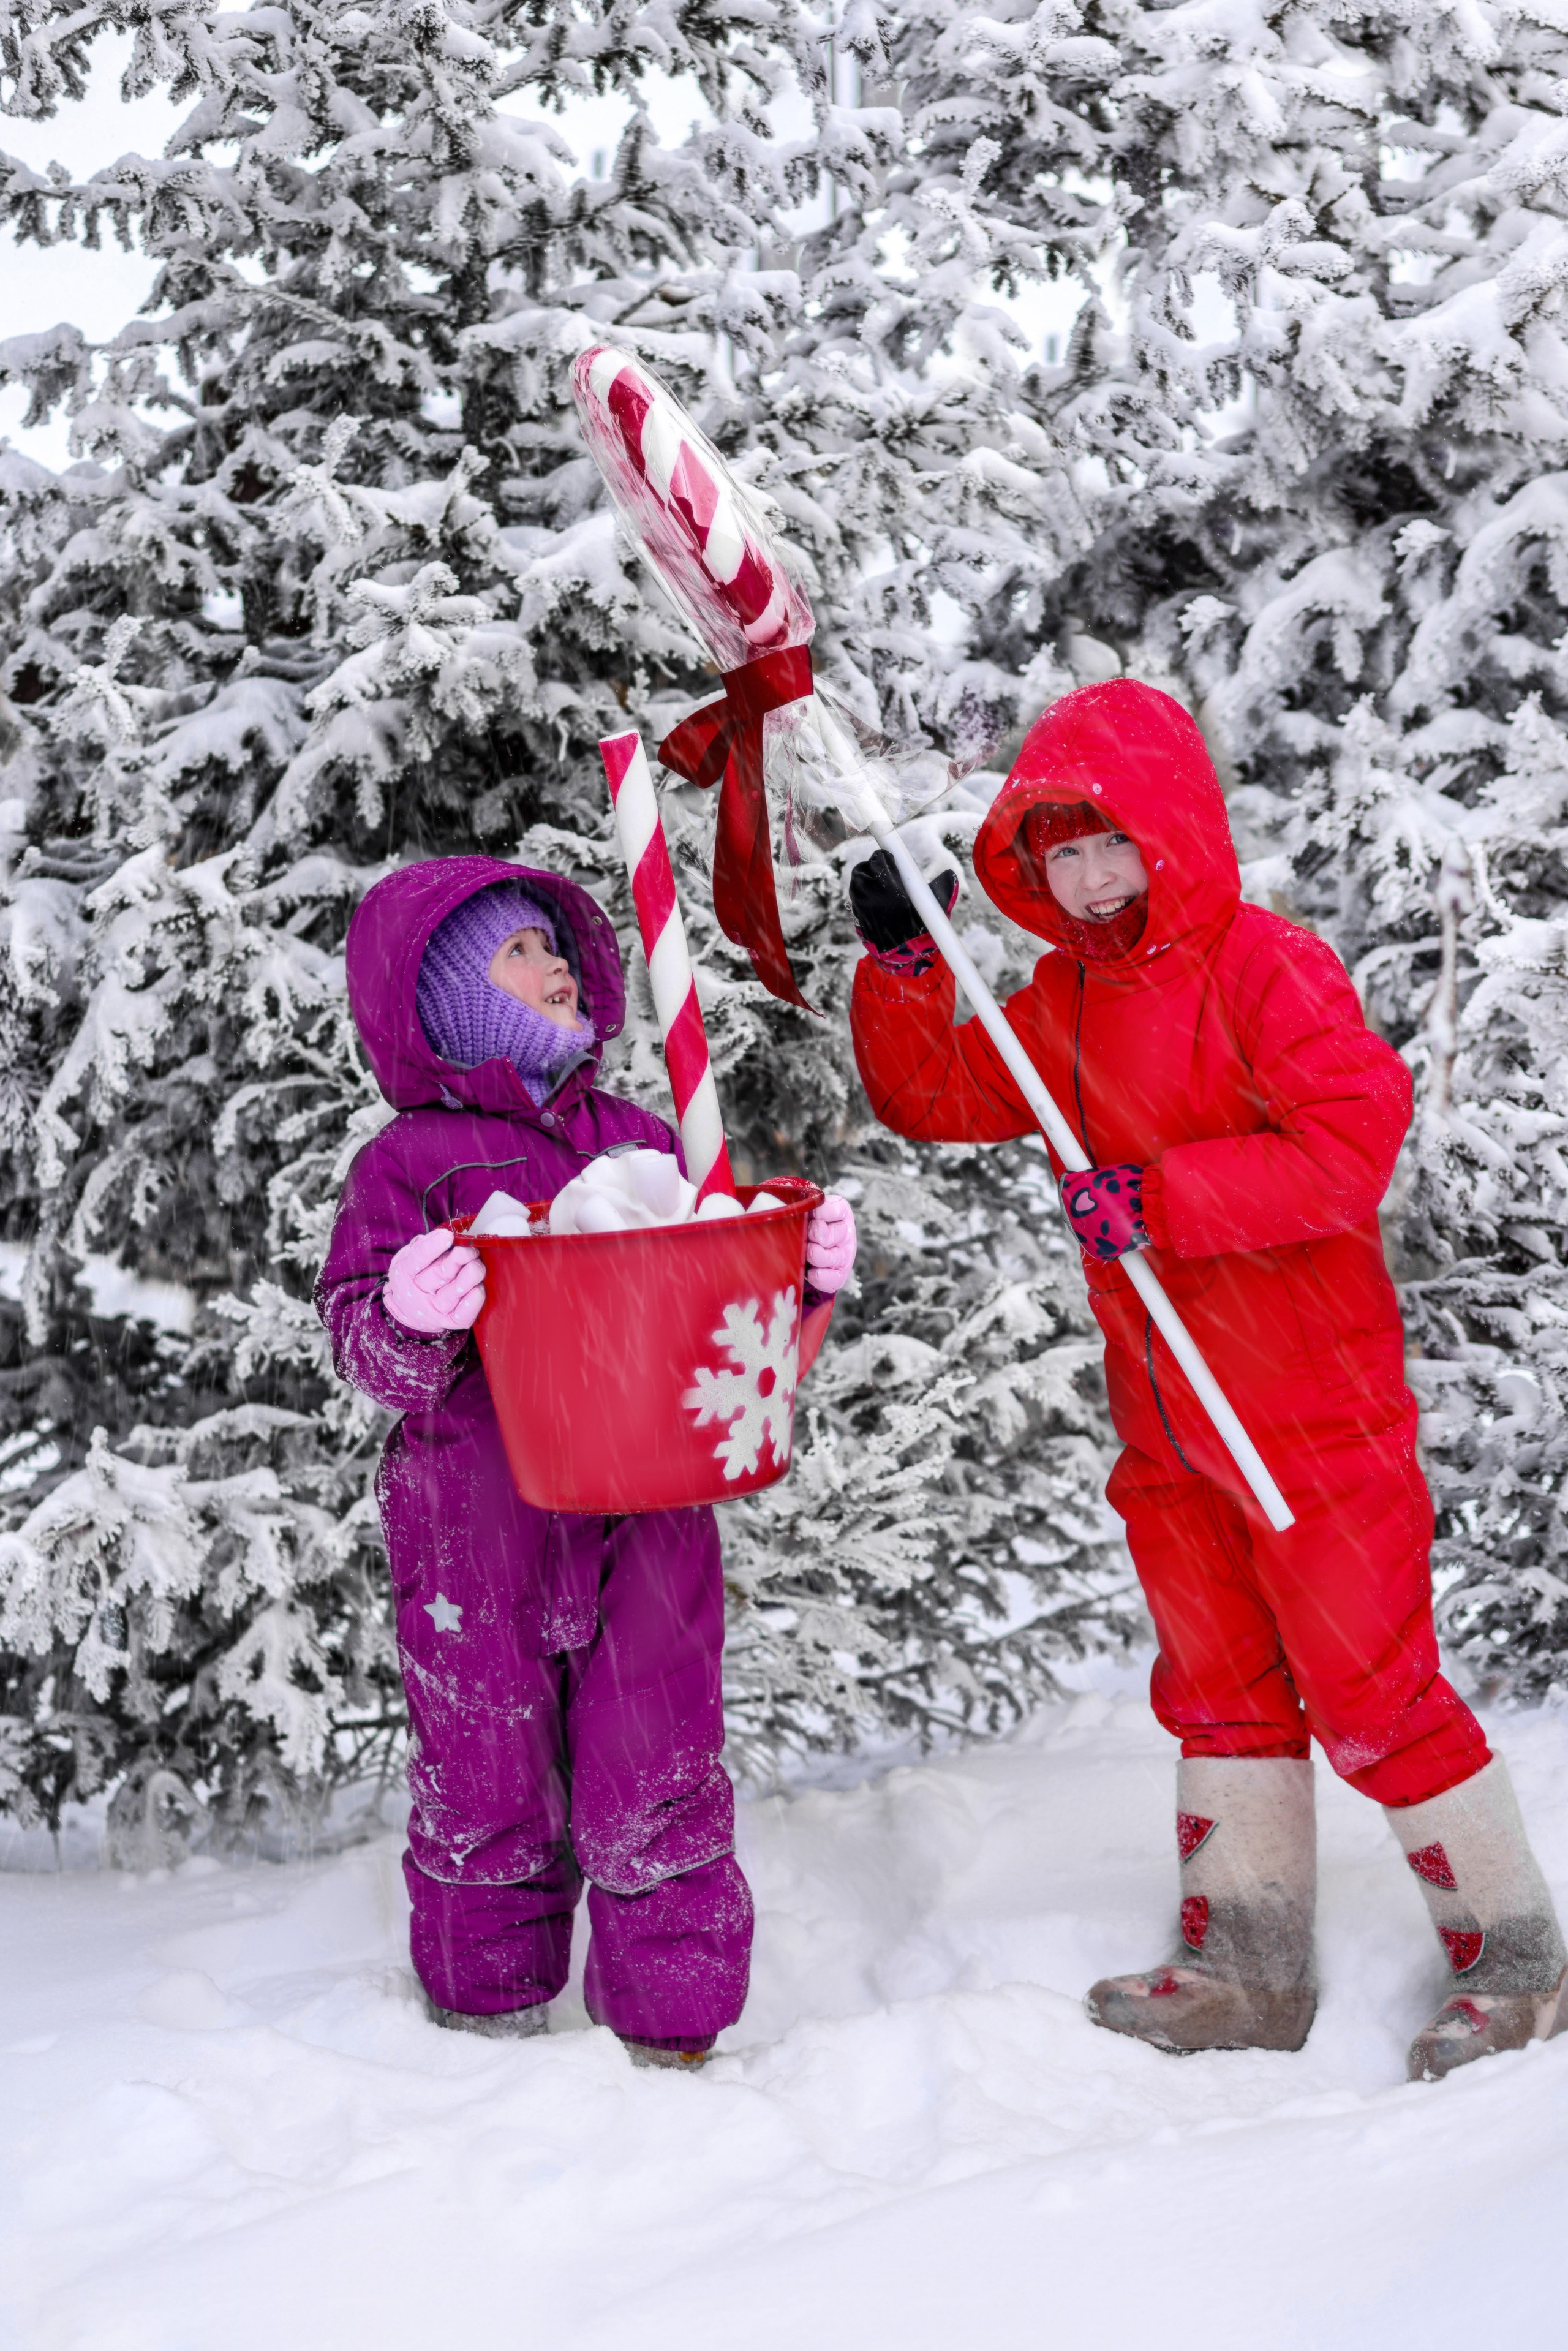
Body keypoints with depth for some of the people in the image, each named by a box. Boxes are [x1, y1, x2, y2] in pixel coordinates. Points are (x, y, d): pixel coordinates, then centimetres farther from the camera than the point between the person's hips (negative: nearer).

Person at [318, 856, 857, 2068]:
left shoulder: (641, 1140, 11)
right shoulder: (411, 1162, -1)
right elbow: (364, 1344, -6)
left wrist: (804, 1274, -5)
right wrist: (408, 1326, -27)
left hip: (649, 1524, 3)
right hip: (477, 1535, -2)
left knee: (658, 1792, 7)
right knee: (491, 1796, 9)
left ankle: (673, 2035, 22)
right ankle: (489, 2018, 29)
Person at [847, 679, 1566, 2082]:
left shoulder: (1261, 965, -14)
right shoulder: (1062, 1002, 10)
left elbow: (1358, 1137, -25)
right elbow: (934, 1098, 16)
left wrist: (1158, 1200, -25)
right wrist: (901, 963, 1)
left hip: (1311, 1410, -8)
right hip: (1170, 1424, 8)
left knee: (1372, 1691, -2)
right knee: (1223, 1690, 15)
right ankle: (1250, 1970, 27)